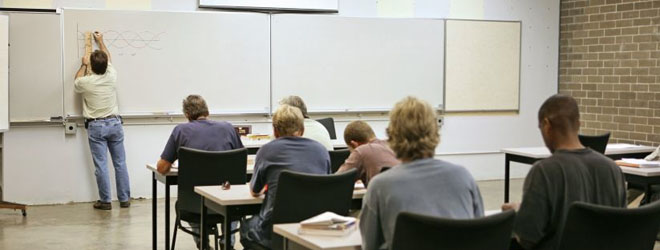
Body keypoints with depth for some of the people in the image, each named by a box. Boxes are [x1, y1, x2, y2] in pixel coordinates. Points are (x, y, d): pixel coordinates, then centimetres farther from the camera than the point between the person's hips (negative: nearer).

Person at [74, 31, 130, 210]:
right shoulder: (111, 76, -3)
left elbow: (76, 81, 17)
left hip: (96, 127, -3)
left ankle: (105, 201, 4)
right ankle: (124, 199, 11)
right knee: (120, 163, 7)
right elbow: (109, 58, 19)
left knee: (101, 165, 0)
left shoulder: (85, 82, -11)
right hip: (114, 123, 3)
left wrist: (83, 65, 31)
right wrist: (100, 41, 33)